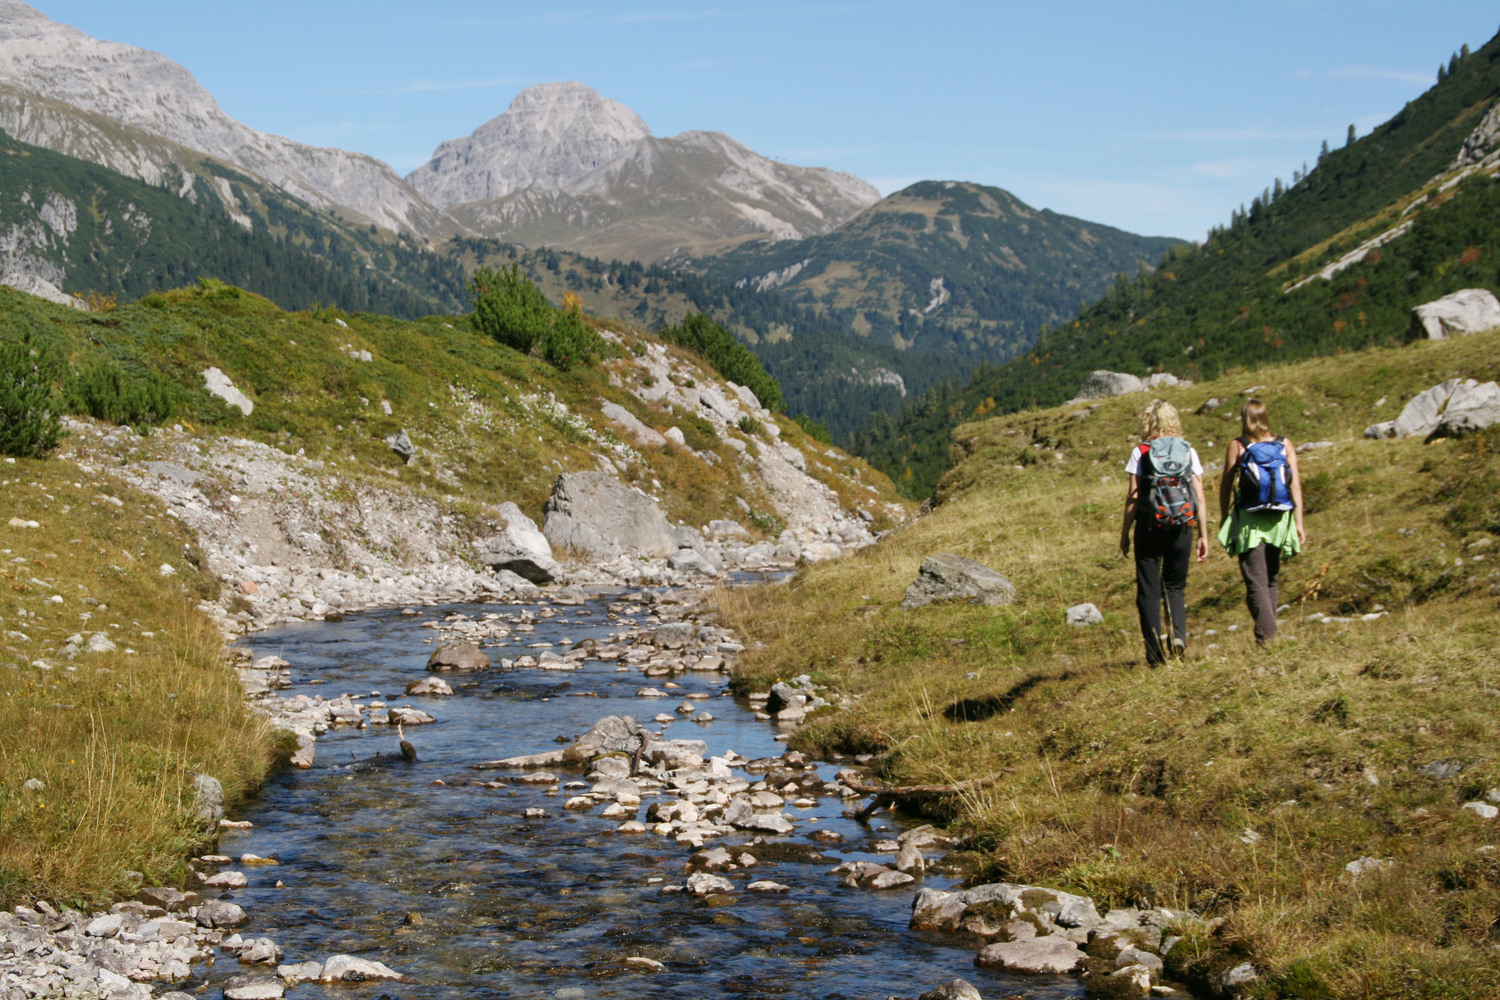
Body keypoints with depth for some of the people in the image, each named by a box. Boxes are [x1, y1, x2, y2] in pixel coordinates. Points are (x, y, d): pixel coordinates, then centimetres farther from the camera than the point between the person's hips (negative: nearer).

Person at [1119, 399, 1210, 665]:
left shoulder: (1141, 453, -4)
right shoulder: (1189, 452, 3)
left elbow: (1133, 497, -5)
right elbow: (1200, 498, 2)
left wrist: (1125, 533, 3)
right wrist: (1203, 534, 10)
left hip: (1149, 526, -2)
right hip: (1182, 527, 2)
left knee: (1149, 590, 6)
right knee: (1175, 586, 17)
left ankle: (1155, 651, 2)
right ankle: (1179, 633, -6)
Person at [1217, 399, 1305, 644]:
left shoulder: (1237, 446, -4)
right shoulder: (1285, 445, 4)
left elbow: (1226, 486, -1)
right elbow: (1296, 485, 0)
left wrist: (1224, 519, 10)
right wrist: (1299, 523, 3)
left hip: (1250, 522, -3)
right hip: (1279, 521, 3)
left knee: (1256, 582, -3)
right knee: (1270, 580, 18)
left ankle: (1266, 634, -18)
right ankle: (1269, 631, 20)